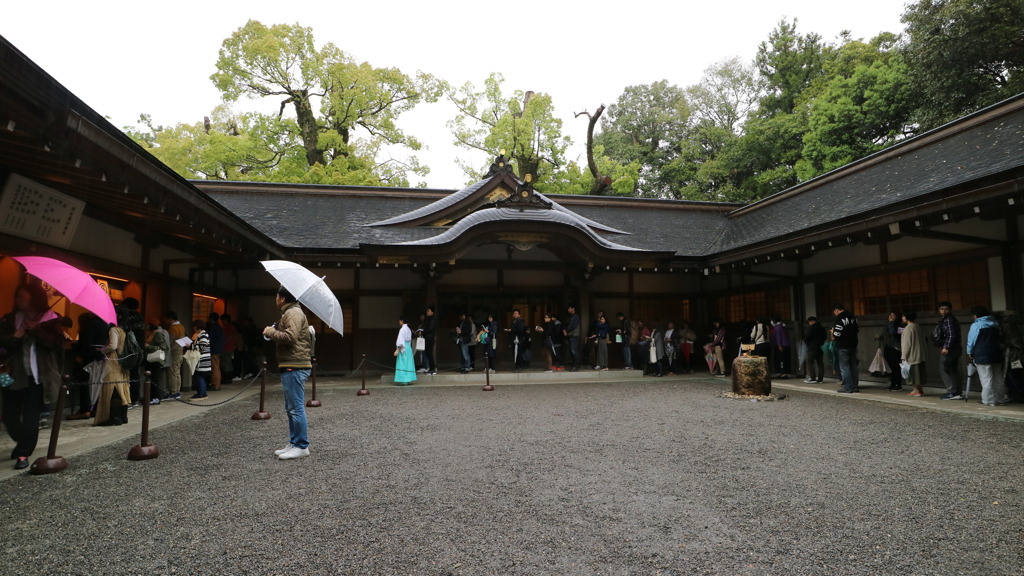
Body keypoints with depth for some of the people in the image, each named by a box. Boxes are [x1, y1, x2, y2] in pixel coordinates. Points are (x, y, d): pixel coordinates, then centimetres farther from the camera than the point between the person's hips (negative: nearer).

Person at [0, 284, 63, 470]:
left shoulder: (50, 320, 1)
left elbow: (58, 343, -9)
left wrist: (37, 331, -19)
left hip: (38, 375, -4)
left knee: (31, 417, -5)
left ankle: (24, 453, 6)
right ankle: (22, 442, 31)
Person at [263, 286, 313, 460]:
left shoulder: (293, 312, -11)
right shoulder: (289, 312, 23)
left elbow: (289, 337, -23)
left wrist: (270, 331, -9)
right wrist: (273, 333, 12)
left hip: (294, 367, -11)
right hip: (291, 366, 11)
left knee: (296, 408, -8)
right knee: (291, 408, 15)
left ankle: (301, 446, -3)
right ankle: (294, 444, 22)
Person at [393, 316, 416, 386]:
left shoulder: (402, 329, -13)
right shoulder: (408, 329, 13)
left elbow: (400, 340, -18)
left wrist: (397, 350, -18)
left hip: (403, 348, -9)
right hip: (409, 348, 9)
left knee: (403, 364, -6)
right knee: (408, 364, 11)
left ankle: (404, 381, -7)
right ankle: (408, 379, 14)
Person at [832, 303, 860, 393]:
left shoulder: (840, 318, -17)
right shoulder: (853, 317, 9)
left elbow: (837, 334, -20)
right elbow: (857, 329, 17)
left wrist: (833, 335, 0)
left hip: (843, 347, -8)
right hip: (853, 345, 8)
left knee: (844, 367, -2)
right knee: (853, 366, 13)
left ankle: (848, 387, -1)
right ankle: (855, 387, 17)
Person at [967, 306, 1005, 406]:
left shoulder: (976, 325, -10)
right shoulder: (995, 324, 12)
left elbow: (971, 340, -8)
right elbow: (998, 339, 19)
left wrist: (970, 353, 6)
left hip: (982, 355, -7)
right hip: (997, 354, 7)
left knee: (986, 379, -3)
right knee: (998, 378, 13)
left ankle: (989, 400, -2)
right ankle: (1000, 399, 18)